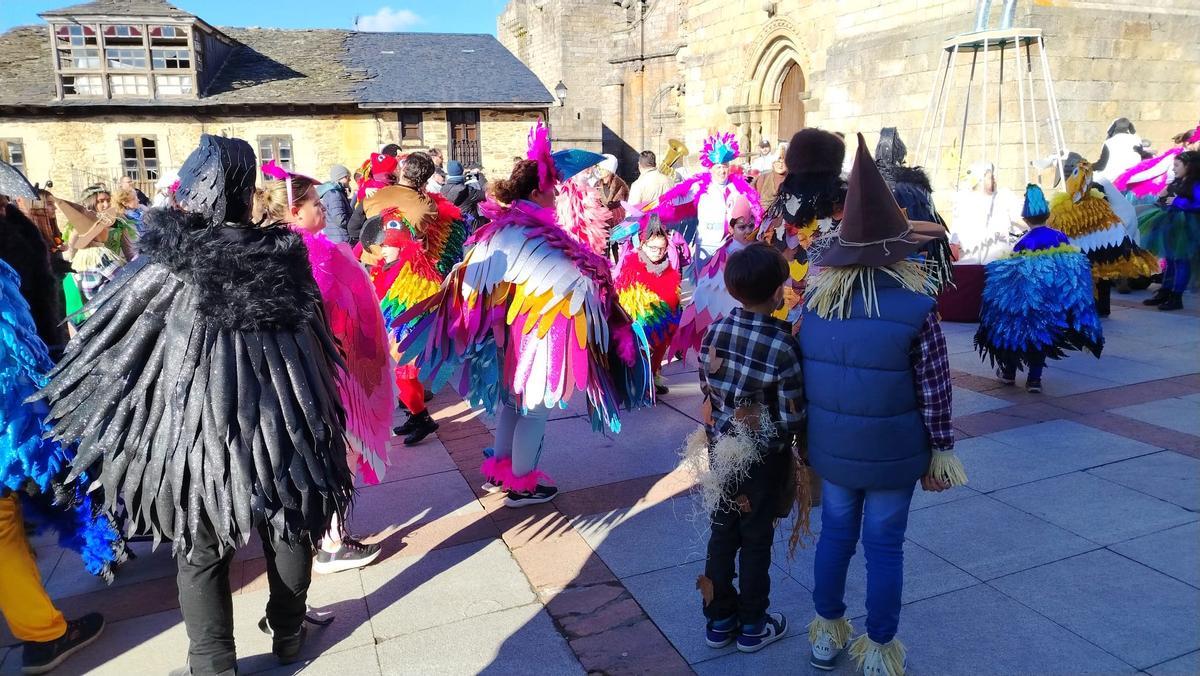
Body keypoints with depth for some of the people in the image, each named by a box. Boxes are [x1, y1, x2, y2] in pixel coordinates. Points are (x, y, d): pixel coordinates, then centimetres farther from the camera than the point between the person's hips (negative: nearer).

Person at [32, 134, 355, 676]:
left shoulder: (167, 265, -14)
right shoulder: (286, 257, -5)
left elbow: (108, 349, -5)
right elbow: (321, 352, 3)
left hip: (200, 427, -2)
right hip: (280, 423, 3)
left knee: (201, 551, 14)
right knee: (287, 532, 20)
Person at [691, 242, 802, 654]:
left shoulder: (714, 332, -7)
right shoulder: (782, 345, -22)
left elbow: (707, 392, 3)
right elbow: (792, 418, -17)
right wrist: (798, 426, 4)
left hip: (722, 448, 5)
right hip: (763, 457, -4)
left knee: (722, 531, 17)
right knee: (756, 539, 12)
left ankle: (719, 619, 30)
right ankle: (752, 625, 28)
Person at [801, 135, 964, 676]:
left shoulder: (813, 301, -8)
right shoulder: (917, 309, -18)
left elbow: (801, 376, 0)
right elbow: (934, 392, -11)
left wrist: (807, 436, 12)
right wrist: (940, 451, 2)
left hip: (830, 448, 3)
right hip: (892, 453, -3)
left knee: (836, 534, 19)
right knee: (884, 547, 11)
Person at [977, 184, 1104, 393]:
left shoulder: (1024, 243, -13)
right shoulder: (1061, 238, -2)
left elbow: (1013, 276, -13)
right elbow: (1073, 269, 3)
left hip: (1028, 297, -3)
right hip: (1055, 301, 3)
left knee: (1017, 329, 16)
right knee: (1042, 335, 14)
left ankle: (1009, 372, 28)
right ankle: (1034, 378, 13)